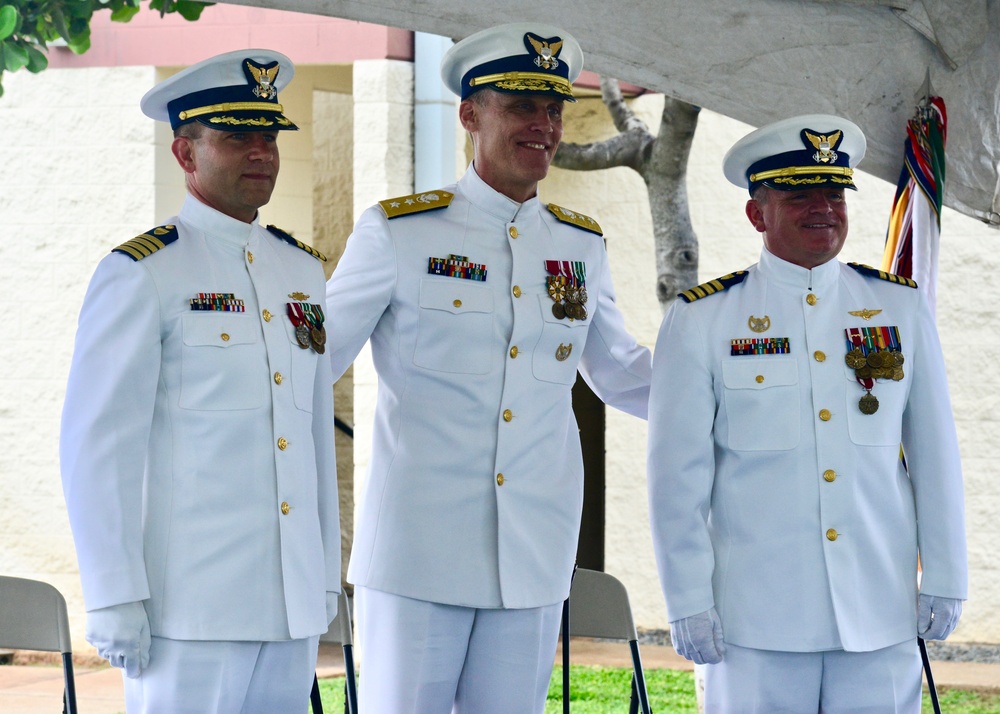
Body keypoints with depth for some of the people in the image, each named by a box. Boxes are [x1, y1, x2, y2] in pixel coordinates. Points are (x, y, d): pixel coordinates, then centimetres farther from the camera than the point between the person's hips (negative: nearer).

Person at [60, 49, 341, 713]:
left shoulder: (303, 271, 15)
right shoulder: (141, 275, -4)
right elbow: (97, 445, -8)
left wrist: (327, 575, 16)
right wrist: (113, 600, -13)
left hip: (293, 606, 6)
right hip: (190, 606, -6)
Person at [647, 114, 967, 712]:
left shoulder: (901, 309, 9)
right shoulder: (702, 320, 1)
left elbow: (936, 454, 11)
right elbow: (678, 475, 0)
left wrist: (945, 580, 8)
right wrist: (689, 601, -4)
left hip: (882, 612, 2)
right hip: (756, 620, -2)